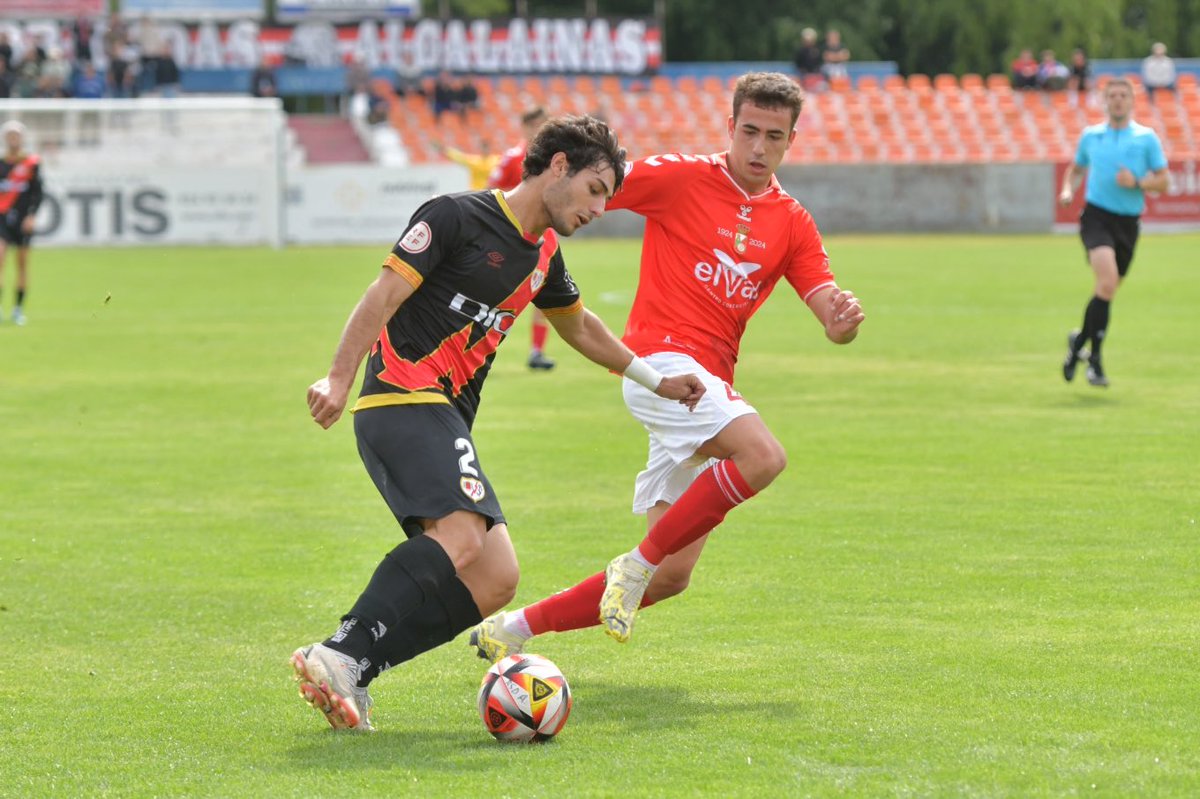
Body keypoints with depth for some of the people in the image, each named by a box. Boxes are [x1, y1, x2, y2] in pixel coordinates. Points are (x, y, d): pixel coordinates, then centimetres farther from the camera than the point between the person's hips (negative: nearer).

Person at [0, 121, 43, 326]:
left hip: (23, 219, 0)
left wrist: (31, 215, -10)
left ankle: (19, 308, 15)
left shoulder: (32, 163, 1)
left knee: (22, 263, 5)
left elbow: (38, 192, 0)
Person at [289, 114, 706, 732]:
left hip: (448, 419, 9)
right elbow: (384, 296, -11)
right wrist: (339, 379, -24)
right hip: (405, 399, -9)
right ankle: (341, 657, -36)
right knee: (460, 540, -32)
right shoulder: (457, 217, -3)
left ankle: (348, 675, -16)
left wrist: (656, 382, 46)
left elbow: (579, 328, 40)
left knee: (494, 581, -8)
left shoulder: (543, 255, 21)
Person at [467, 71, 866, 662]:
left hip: (711, 383, 7)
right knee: (763, 457, -33)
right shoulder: (681, 179, -2)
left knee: (670, 578, 4)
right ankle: (639, 562, -17)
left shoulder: (792, 224, 12)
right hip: (663, 360, -7)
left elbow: (833, 322, 6)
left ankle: (510, 630, 16)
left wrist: (845, 319, -17)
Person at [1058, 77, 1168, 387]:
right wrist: (1068, 189, 3)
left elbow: (1162, 181, 3)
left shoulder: (1147, 138, 4)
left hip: (1128, 222, 2)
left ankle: (1079, 342, 35)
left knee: (1107, 291, 10)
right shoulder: (1090, 135, 8)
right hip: (1096, 215, -2)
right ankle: (1094, 357, -16)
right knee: (1108, 281, -24)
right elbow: (1076, 168, 23)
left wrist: (1138, 182, -16)